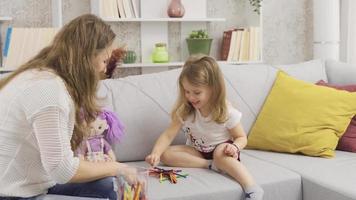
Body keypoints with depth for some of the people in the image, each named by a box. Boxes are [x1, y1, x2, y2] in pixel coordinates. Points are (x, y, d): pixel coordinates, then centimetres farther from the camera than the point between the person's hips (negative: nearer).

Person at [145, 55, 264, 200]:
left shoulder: (227, 113, -20)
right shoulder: (184, 111, -15)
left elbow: (241, 138, -9)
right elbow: (168, 135, -17)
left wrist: (235, 147, -33)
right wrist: (155, 153, -36)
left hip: (221, 150, -3)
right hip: (197, 151, 4)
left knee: (220, 154, -40)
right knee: (166, 154, -22)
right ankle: (211, 165, -28)